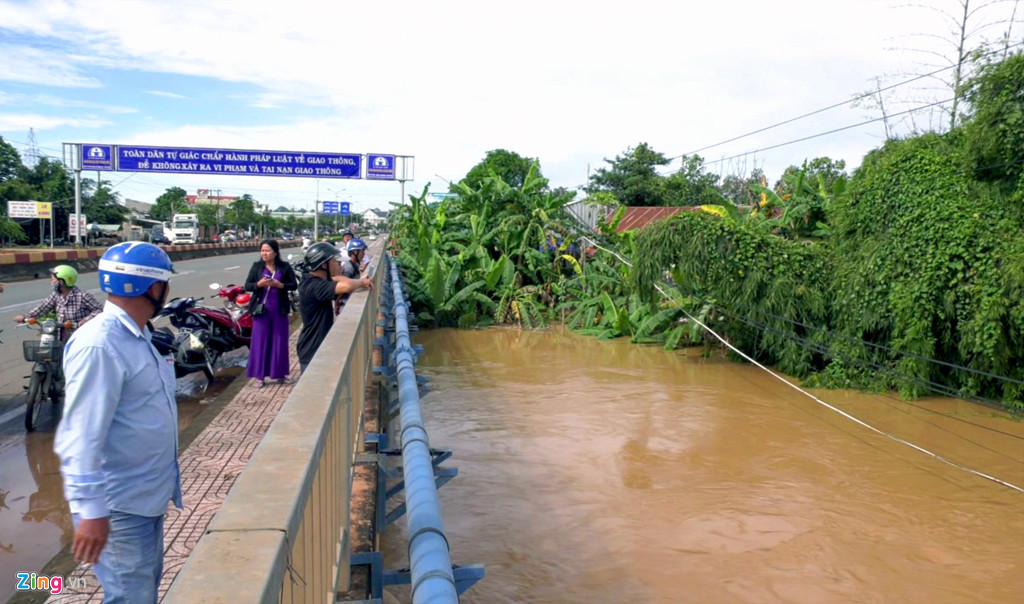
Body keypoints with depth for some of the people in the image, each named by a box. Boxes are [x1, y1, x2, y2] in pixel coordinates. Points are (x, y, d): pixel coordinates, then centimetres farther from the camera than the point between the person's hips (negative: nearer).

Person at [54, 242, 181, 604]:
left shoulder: (136, 336, 8)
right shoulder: (99, 345, -23)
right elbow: (82, 436, -25)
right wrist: (91, 510, -25)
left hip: (147, 494, 10)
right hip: (119, 505, -10)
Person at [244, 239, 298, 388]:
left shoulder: (285, 267, 1)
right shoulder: (257, 266, 2)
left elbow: (294, 285, 0)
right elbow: (247, 285, 1)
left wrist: (280, 285, -17)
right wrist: (259, 284, -19)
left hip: (279, 310, 0)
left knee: (280, 342, 7)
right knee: (260, 342, 2)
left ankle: (279, 373, 19)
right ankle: (260, 376, 10)